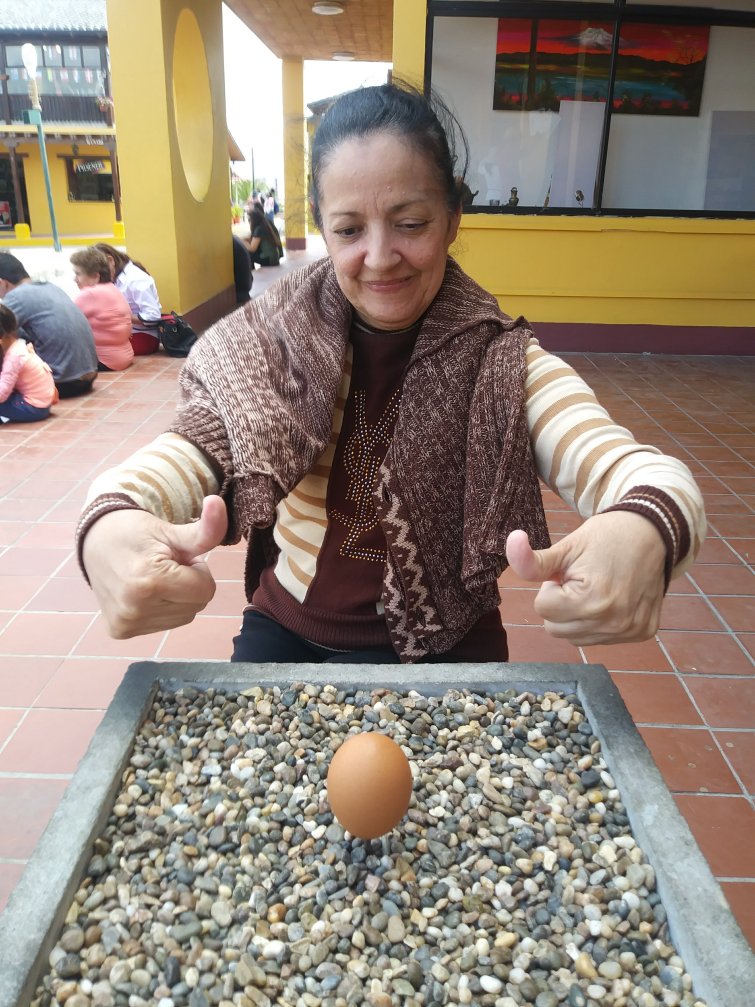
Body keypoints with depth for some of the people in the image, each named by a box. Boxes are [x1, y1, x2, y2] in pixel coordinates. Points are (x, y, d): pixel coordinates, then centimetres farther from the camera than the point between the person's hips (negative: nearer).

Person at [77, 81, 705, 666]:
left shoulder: (502, 365, -13)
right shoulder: (270, 344, -9)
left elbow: (647, 474, -25)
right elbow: (187, 454, -21)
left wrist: (642, 533, -50)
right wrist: (112, 526, -45)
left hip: (441, 654, 0)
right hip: (286, 632, 1)